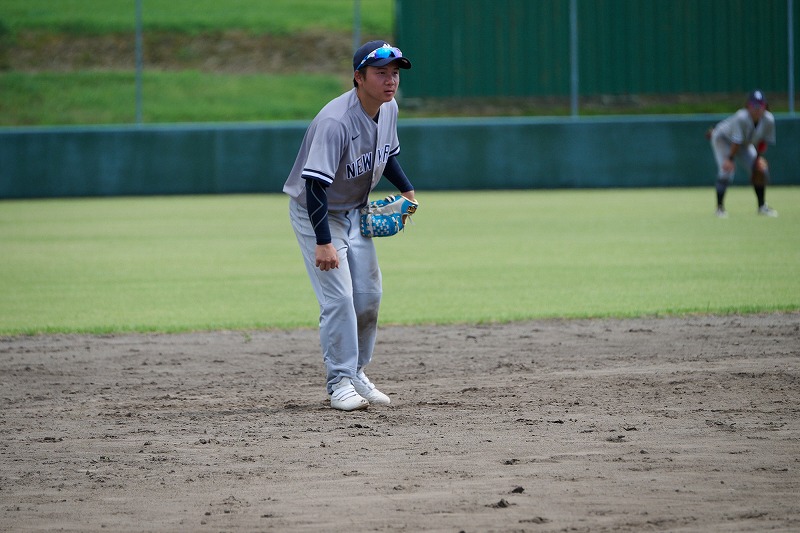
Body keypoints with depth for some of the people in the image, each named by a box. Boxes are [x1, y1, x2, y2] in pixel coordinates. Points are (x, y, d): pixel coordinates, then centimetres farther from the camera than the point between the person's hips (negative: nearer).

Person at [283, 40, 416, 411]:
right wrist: (323, 242, -40)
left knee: (369, 295, 7)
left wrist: (406, 189, 0)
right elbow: (314, 184, -35)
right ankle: (340, 382, -7)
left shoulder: (389, 109, -6)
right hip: (314, 212, -8)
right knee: (338, 297, -14)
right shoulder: (335, 122, -32)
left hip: (354, 211, 8)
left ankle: (357, 373, 22)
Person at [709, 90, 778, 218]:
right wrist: (730, 159, -30)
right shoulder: (741, 118, -39)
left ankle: (762, 206, 10)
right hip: (722, 139, -6)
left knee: (760, 169, -4)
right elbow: (736, 142, -35)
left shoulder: (768, 120, -22)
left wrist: (759, 157, -14)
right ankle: (719, 207, -9)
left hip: (745, 144, 6)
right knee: (726, 170, -22)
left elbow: (763, 141, -9)